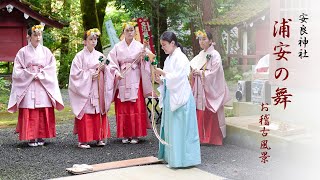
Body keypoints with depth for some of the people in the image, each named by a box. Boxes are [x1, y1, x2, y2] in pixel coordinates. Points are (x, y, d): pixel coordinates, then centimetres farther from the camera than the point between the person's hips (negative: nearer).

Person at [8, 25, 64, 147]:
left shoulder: (46, 51, 8)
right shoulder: (23, 52, 3)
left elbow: (51, 69, 4)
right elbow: (17, 70, 0)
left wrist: (40, 75, -9)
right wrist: (31, 75, -11)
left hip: (43, 85, 2)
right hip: (27, 87, -1)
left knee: (43, 112, -1)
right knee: (29, 113, -4)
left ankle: (40, 137, 7)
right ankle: (31, 138, 1)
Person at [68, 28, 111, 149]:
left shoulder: (99, 55, 12)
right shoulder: (80, 56, -1)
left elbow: (106, 72, 13)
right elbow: (76, 73, -7)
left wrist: (102, 69, -8)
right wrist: (90, 75, -13)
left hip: (98, 91, 4)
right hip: (85, 90, -4)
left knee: (98, 113, 3)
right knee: (85, 114, -5)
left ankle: (99, 138, 11)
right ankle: (83, 140, -1)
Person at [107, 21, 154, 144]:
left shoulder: (139, 46, 5)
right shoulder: (118, 47, 7)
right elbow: (112, 62, 2)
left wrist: (145, 55, -32)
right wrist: (116, 72, -14)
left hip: (135, 81, -1)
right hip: (122, 81, 1)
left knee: (137, 108, -2)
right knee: (123, 109, 2)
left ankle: (135, 134, 5)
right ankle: (125, 135, 10)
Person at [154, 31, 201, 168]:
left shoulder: (181, 58, -10)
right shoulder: (168, 59, 14)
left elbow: (177, 77, -18)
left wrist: (163, 73, -18)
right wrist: (160, 80, -1)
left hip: (179, 97, -9)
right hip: (169, 97, 9)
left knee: (179, 128, -4)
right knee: (169, 127, 11)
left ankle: (182, 159, 2)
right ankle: (171, 157, 19)